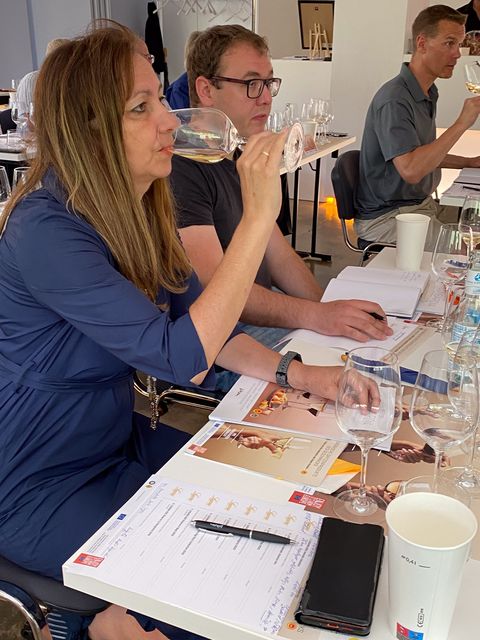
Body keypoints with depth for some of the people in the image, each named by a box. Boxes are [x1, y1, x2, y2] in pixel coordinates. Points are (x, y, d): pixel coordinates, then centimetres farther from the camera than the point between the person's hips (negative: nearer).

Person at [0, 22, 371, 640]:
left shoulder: (136, 209, -2)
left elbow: (200, 319, 1)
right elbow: (181, 356, -34)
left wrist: (296, 373, -13)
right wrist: (258, 215, -34)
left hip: (119, 441, 8)